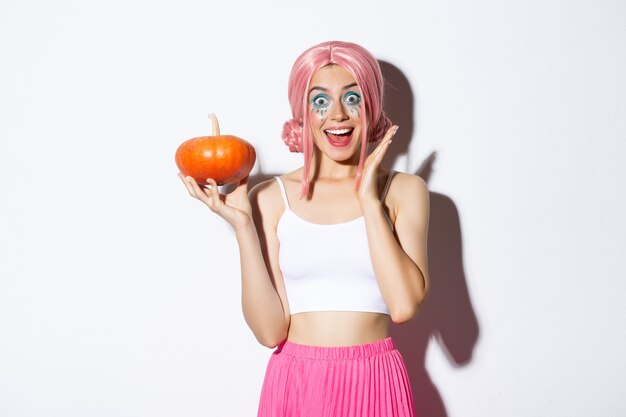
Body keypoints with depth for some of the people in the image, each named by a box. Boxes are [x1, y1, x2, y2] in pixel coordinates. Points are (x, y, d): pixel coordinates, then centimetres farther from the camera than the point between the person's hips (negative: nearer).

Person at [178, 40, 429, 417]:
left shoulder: (404, 191, -2)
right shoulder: (271, 198, -2)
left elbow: (404, 305, -16)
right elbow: (271, 330, -8)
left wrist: (369, 198, -11)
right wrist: (242, 224, -14)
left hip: (374, 385, 0)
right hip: (294, 383, 0)